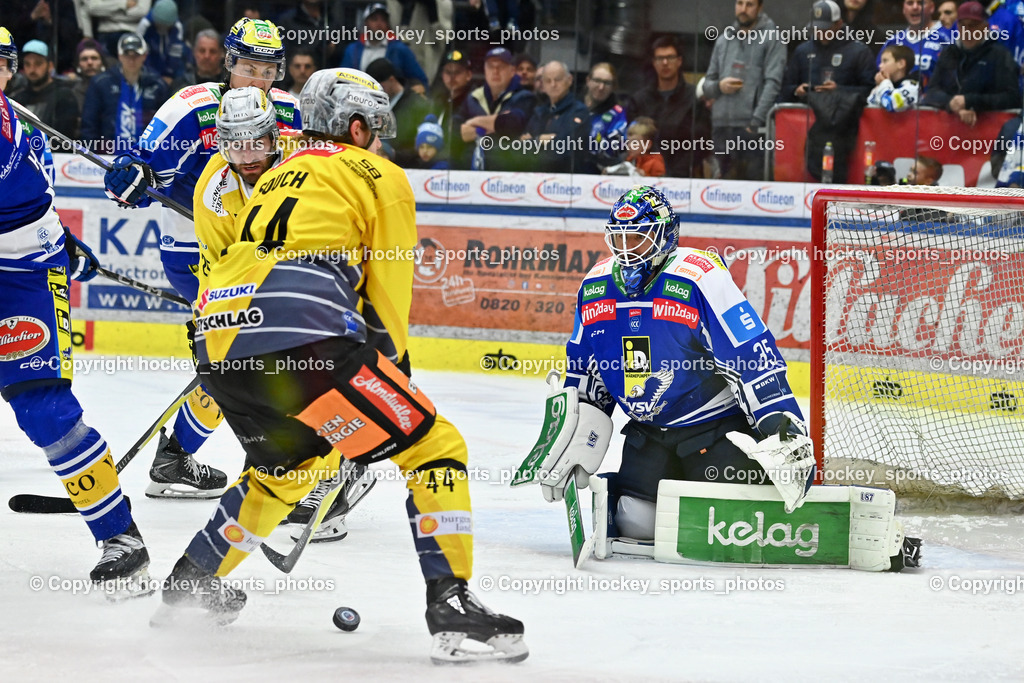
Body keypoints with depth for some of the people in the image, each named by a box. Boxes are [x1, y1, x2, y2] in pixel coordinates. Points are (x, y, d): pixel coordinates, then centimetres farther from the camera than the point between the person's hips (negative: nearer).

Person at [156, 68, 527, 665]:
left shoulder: (277, 178, 32)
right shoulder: (380, 178, 11)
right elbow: (389, 297, 10)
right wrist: (392, 363, 27)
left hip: (218, 344, 8)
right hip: (302, 342, -8)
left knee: (292, 463, 33)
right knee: (432, 444, 0)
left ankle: (193, 580, 37)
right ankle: (452, 603, -13)